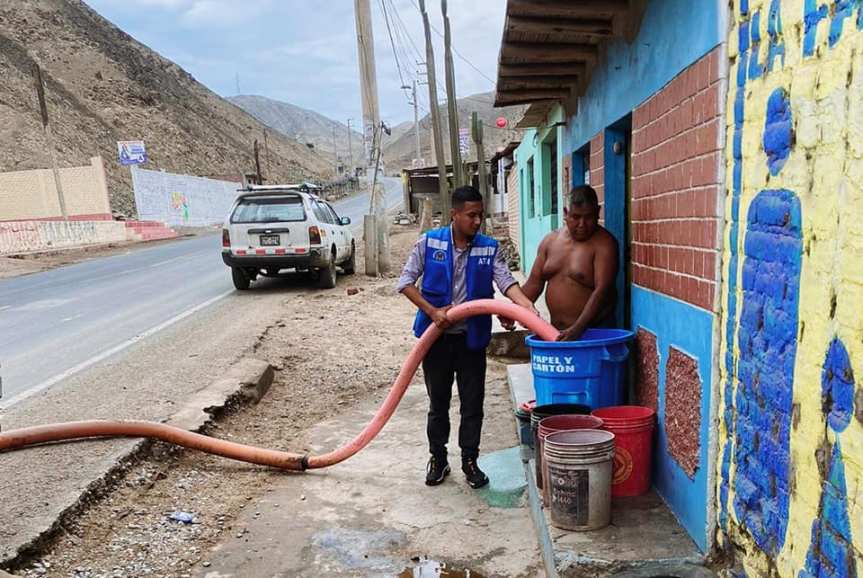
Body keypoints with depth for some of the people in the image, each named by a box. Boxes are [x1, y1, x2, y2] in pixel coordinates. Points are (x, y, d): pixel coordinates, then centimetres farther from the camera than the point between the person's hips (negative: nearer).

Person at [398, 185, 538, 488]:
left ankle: (470, 461, 25)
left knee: (473, 404, 7)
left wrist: (530, 308, -29)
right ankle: (438, 459, 30)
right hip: (436, 337, -1)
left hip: (471, 338, 1)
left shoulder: (489, 248, -1)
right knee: (438, 402, 13)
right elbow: (406, 281, -4)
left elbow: (506, 281, -11)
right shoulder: (429, 242, -4)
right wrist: (432, 311, -15)